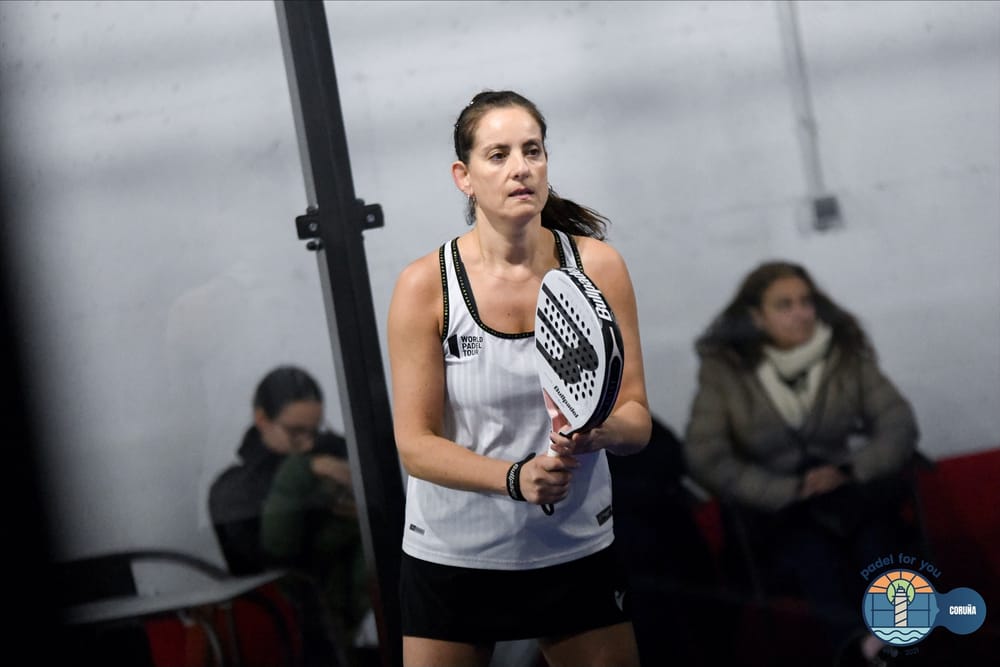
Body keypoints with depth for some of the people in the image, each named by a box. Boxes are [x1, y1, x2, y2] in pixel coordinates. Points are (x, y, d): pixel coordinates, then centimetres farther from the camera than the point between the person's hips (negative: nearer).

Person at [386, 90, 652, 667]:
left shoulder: (597, 266, -7)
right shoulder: (426, 284, -12)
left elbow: (636, 420, -5)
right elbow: (416, 444, -11)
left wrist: (597, 430, -28)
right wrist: (515, 476, -27)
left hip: (578, 552, 2)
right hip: (452, 557, -1)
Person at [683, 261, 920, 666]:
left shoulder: (847, 352, -1)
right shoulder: (725, 369, -7)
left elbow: (900, 425, -3)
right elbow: (707, 460, -13)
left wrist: (849, 472, -19)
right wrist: (791, 490, -19)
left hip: (851, 499, 2)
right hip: (775, 511, -2)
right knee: (806, 541, -35)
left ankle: (879, 633, -50)